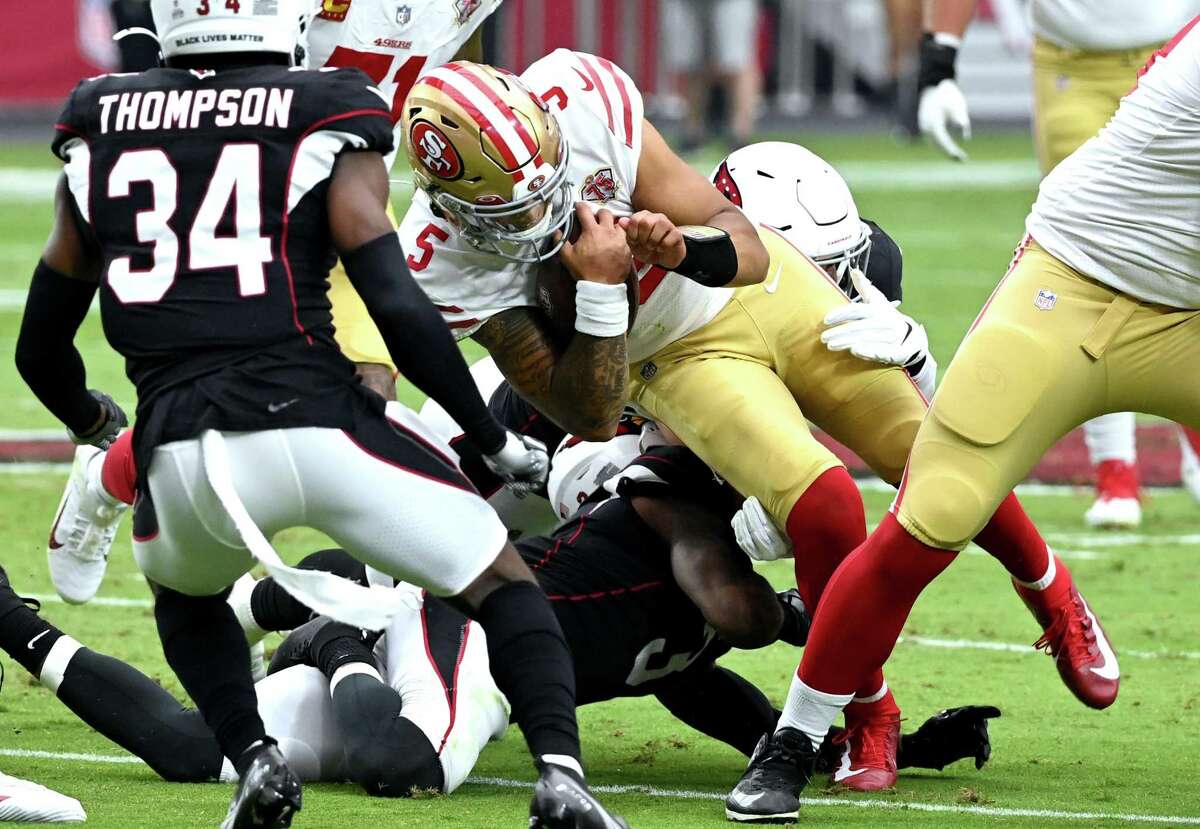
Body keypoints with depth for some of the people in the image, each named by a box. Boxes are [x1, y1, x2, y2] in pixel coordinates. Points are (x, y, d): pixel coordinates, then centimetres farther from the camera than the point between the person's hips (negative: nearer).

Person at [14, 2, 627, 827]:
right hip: (315, 425, -2)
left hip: (183, 453, 3)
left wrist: (95, 423, 44)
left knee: (186, 593, 35)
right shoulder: (324, 137, 4)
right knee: (505, 588, 14)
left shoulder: (99, 141, 15)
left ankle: (255, 761, 12)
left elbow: (41, 349, 23)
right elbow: (401, 312, -6)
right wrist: (496, 442, 7)